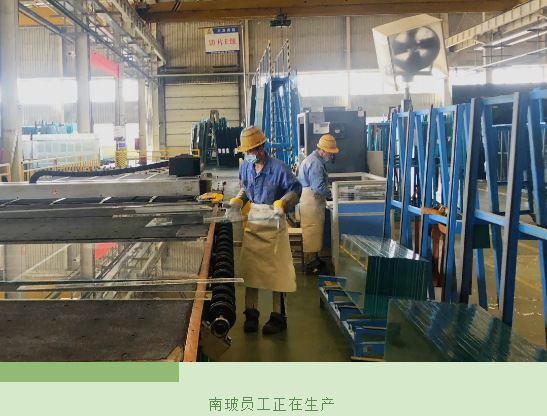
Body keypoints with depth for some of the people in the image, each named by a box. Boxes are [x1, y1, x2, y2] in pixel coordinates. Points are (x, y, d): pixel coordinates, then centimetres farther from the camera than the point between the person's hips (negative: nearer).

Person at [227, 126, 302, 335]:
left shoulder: (278, 168, -17)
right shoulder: (245, 166, 1)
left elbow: (296, 190, -10)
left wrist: (281, 204, -25)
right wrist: (238, 201, -1)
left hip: (273, 223, -5)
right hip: (253, 223, 6)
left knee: (276, 271, 1)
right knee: (249, 268, 7)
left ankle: (278, 317, 12)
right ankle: (251, 313, 19)